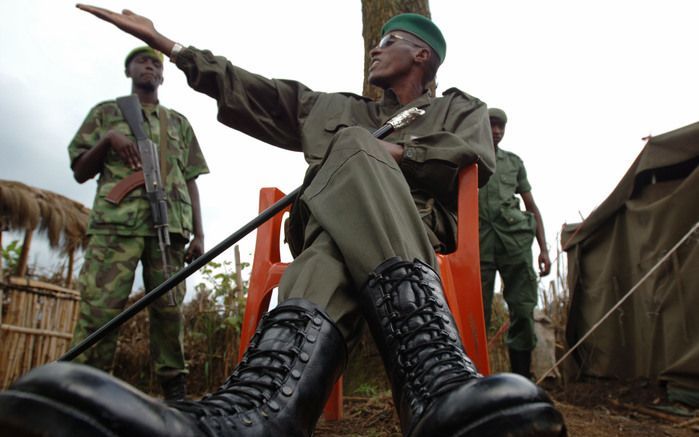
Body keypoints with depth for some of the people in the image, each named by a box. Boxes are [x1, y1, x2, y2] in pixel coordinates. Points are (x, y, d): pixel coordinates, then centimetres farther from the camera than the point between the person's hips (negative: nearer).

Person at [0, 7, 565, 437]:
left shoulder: (461, 109, 25)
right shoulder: (334, 109, 31)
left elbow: (477, 158, 2)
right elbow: (248, 89, 28)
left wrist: (394, 153, -4)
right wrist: (161, 40, 30)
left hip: (417, 226, -2)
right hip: (332, 229, 3)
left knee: (354, 146, -31)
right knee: (326, 268, -34)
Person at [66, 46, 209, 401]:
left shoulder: (179, 123, 25)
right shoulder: (107, 112, 22)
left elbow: (191, 181, 17)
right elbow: (80, 172, 18)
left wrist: (198, 234, 6)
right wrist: (107, 140, -2)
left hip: (170, 224, 1)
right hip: (116, 220, -1)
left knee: (169, 308, -4)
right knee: (100, 306, -11)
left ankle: (174, 392, -1)